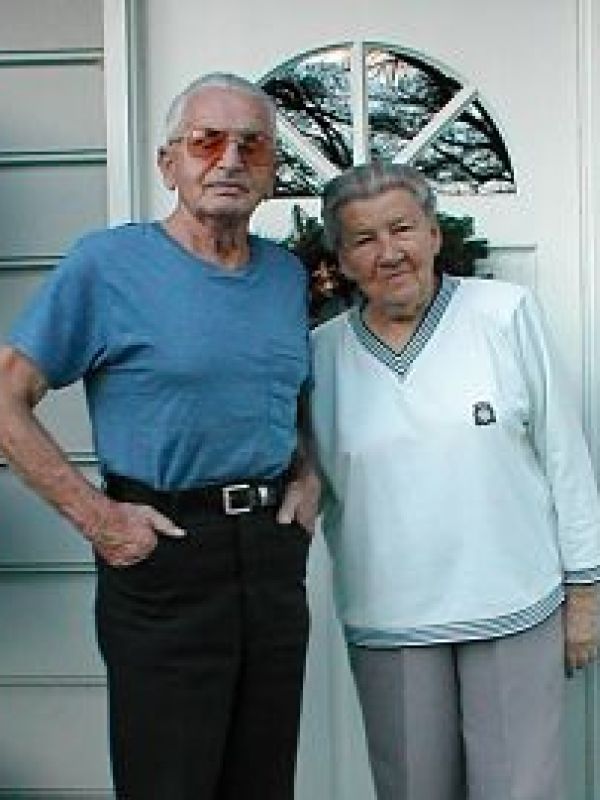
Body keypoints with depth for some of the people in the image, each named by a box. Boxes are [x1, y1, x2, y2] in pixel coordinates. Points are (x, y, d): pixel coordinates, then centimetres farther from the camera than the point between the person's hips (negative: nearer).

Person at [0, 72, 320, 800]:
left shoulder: (286, 273, 9)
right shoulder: (107, 264, -9)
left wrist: (306, 479, 6)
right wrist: (97, 518, -15)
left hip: (273, 548, 6)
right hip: (164, 557, -5)